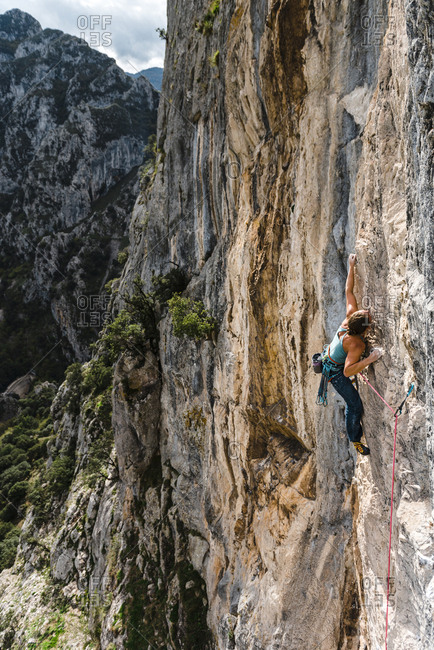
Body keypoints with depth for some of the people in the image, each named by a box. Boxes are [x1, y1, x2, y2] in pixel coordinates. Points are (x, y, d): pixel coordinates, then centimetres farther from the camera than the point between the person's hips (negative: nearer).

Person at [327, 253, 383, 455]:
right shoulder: (356, 344, -40)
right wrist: (370, 359, -47)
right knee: (355, 405, 3)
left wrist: (351, 267, -4)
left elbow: (348, 291, -11)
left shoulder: (350, 317, -23)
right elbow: (347, 371, -43)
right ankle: (355, 440, 24)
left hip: (329, 357, 8)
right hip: (336, 372, -8)